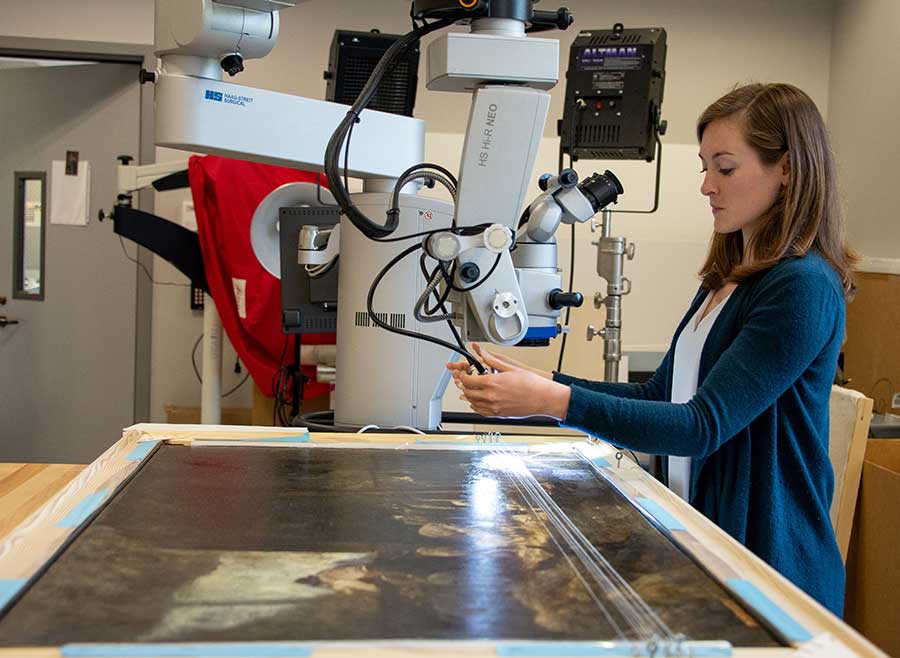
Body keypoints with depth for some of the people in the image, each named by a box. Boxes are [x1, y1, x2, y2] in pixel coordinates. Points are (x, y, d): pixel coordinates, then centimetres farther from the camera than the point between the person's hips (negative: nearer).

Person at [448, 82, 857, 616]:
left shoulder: (804, 288, -19)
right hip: (707, 537, 8)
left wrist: (556, 401, -30)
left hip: (770, 566, -8)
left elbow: (705, 425, -24)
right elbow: (662, 395, 9)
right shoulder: (730, 279, 9)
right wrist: (538, 384, -2)